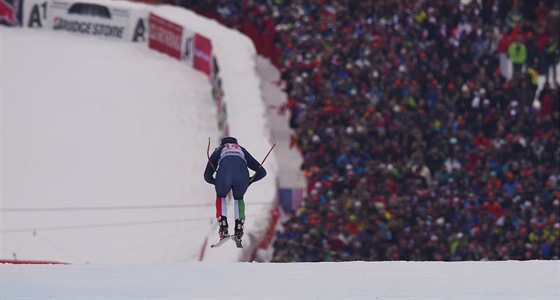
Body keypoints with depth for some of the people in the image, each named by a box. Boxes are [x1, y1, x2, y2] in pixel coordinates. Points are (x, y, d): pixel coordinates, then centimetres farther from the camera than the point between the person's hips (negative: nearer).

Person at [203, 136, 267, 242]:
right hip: (242, 176, 1)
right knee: (238, 199, 33)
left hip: (224, 175, -1)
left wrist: (217, 183, 49)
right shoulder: (242, 150, 40)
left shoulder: (219, 150, 37)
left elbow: (207, 176, 32)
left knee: (221, 197, 32)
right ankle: (239, 228, 19)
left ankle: (223, 226, 15)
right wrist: (249, 181, 51)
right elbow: (262, 172, 38)